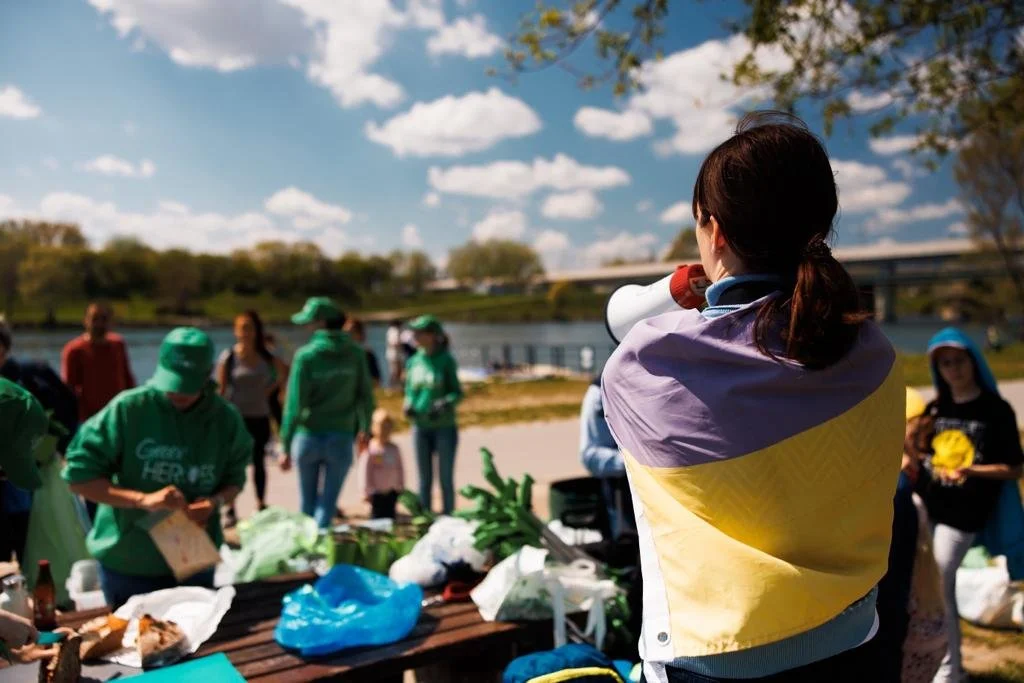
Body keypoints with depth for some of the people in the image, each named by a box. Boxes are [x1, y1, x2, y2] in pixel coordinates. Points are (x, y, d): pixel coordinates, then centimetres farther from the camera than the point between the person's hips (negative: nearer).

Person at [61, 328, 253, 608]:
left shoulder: (225, 418, -6)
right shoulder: (129, 408, -15)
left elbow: (235, 479, 6)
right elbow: (79, 475, -13)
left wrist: (215, 502, -16)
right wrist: (143, 499, -24)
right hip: (127, 566, -2)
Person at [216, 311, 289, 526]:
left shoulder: (267, 357, 3)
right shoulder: (228, 357, -5)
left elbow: (285, 374, 19)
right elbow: (221, 389, -5)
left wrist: (269, 391, 7)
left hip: (260, 417, 3)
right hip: (236, 417, -2)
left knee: (259, 462, 11)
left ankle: (261, 505, 22)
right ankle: (230, 510, 6)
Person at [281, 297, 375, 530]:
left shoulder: (305, 355, -11)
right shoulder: (355, 353, -3)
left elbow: (294, 403, -11)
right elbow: (365, 396, 3)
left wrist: (286, 446, -5)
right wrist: (365, 428, 20)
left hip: (308, 436, -1)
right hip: (341, 438, 1)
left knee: (308, 501, 18)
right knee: (327, 504, 6)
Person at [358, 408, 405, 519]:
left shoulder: (394, 449, 7)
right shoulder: (370, 449, -11)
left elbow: (400, 469, 13)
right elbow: (365, 472, -10)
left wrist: (401, 487, 11)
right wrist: (368, 491, -11)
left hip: (392, 491, 5)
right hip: (377, 492, -5)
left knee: (390, 514, 10)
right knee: (377, 514, -2)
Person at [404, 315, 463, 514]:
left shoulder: (446, 360, -7)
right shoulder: (413, 361, 5)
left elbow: (457, 392, -4)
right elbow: (409, 391, 13)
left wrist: (444, 404, -23)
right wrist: (408, 405, -7)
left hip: (444, 427, -4)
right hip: (420, 428, 4)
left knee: (446, 478, 4)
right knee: (424, 479, 11)